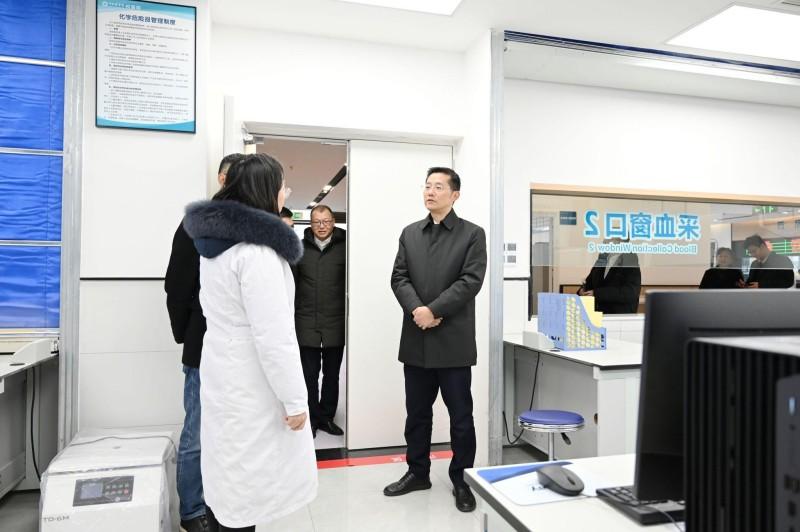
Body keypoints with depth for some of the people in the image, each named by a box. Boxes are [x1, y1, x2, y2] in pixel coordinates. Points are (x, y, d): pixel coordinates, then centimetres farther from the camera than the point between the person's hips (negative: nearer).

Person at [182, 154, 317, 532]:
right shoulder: (256, 249, -21)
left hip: (224, 375, 9)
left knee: (223, 480, 19)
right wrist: (295, 400, -16)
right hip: (250, 386, -9)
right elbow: (274, 335, -22)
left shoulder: (215, 238, 7)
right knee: (244, 488, 3)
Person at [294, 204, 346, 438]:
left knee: (331, 375, 12)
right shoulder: (300, 248, 3)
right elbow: (291, 282, 4)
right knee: (310, 375, 7)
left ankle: (327, 417, 27)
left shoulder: (344, 247, -1)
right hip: (306, 324, 0)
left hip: (335, 324, 0)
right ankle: (312, 419, 21)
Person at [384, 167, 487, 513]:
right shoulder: (410, 233, 12)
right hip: (416, 339, 4)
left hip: (453, 340, -4)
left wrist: (433, 310, -17)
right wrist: (416, 309, -14)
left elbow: (471, 281, -11)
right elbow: (399, 277, 3)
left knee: (460, 416, 7)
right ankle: (417, 472, 31)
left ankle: (462, 479, 23)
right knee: (417, 412, 15)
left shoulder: (472, 234, 0)